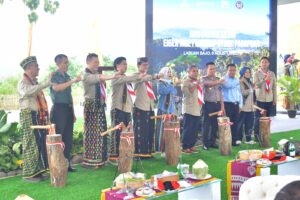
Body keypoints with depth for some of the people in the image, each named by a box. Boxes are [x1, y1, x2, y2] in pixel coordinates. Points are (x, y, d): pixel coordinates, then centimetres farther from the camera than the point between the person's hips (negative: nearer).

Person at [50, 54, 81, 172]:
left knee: (68, 138, 8)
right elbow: (56, 88, -27)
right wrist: (73, 81, -32)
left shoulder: (67, 76, 15)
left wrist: (73, 112, 17)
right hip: (59, 109, -7)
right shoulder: (54, 76, -5)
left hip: (68, 109, 7)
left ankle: (66, 164, 15)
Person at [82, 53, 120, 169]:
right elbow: (99, 78, -27)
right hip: (91, 106, -8)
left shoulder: (97, 74, 18)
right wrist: (111, 77, -39)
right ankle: (90, 161, 0)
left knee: (101, 132, 9)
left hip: (100, 106, 8)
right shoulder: (86, 75, -9)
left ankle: (99, 159, 16)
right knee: (92, 133, -6)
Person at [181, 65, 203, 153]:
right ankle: (185, 147, 0)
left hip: (197, 110, 7)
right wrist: (196, 84, -17)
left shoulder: (198, 82, 19)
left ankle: (191, 145, 17)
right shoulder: (186, 82, -4)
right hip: (189, 109, -7)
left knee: (195, 129, 8)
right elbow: (188, 93, -16)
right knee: (188, 129, -6)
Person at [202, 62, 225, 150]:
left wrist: (222, 106, 9)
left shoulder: (218, 79, 14)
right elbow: (209, 84, -23)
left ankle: (212, 142, 16)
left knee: (215, 124, 7)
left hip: (217, 104, 5)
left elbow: (220, 93, 15)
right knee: (207, 124, -3)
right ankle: (205, 143, 2)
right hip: (208, 104, -5)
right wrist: (219, 81, -42)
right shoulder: (204, 79, 0)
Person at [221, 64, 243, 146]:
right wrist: (239, 81, -12)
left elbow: (239, 93, 20)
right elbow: (228, 85, -23)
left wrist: (240, 104, 13)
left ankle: (235, 139, 12)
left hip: (236, 104, 6)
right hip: (227, 104, -6)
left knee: (235, 123, 6)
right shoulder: (224, 79, -3)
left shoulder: (237, 80, 17)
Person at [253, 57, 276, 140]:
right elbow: (256, 84, -12)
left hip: (269, 99, 4)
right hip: (260, 99, -4)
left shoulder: (272, 74, 11)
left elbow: (274, 87, 13)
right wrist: (265, 79, -21)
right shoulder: (257, 73, 0)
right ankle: (257, 136, 3)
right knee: (258, 118, -4)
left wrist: (275, 98, 10)